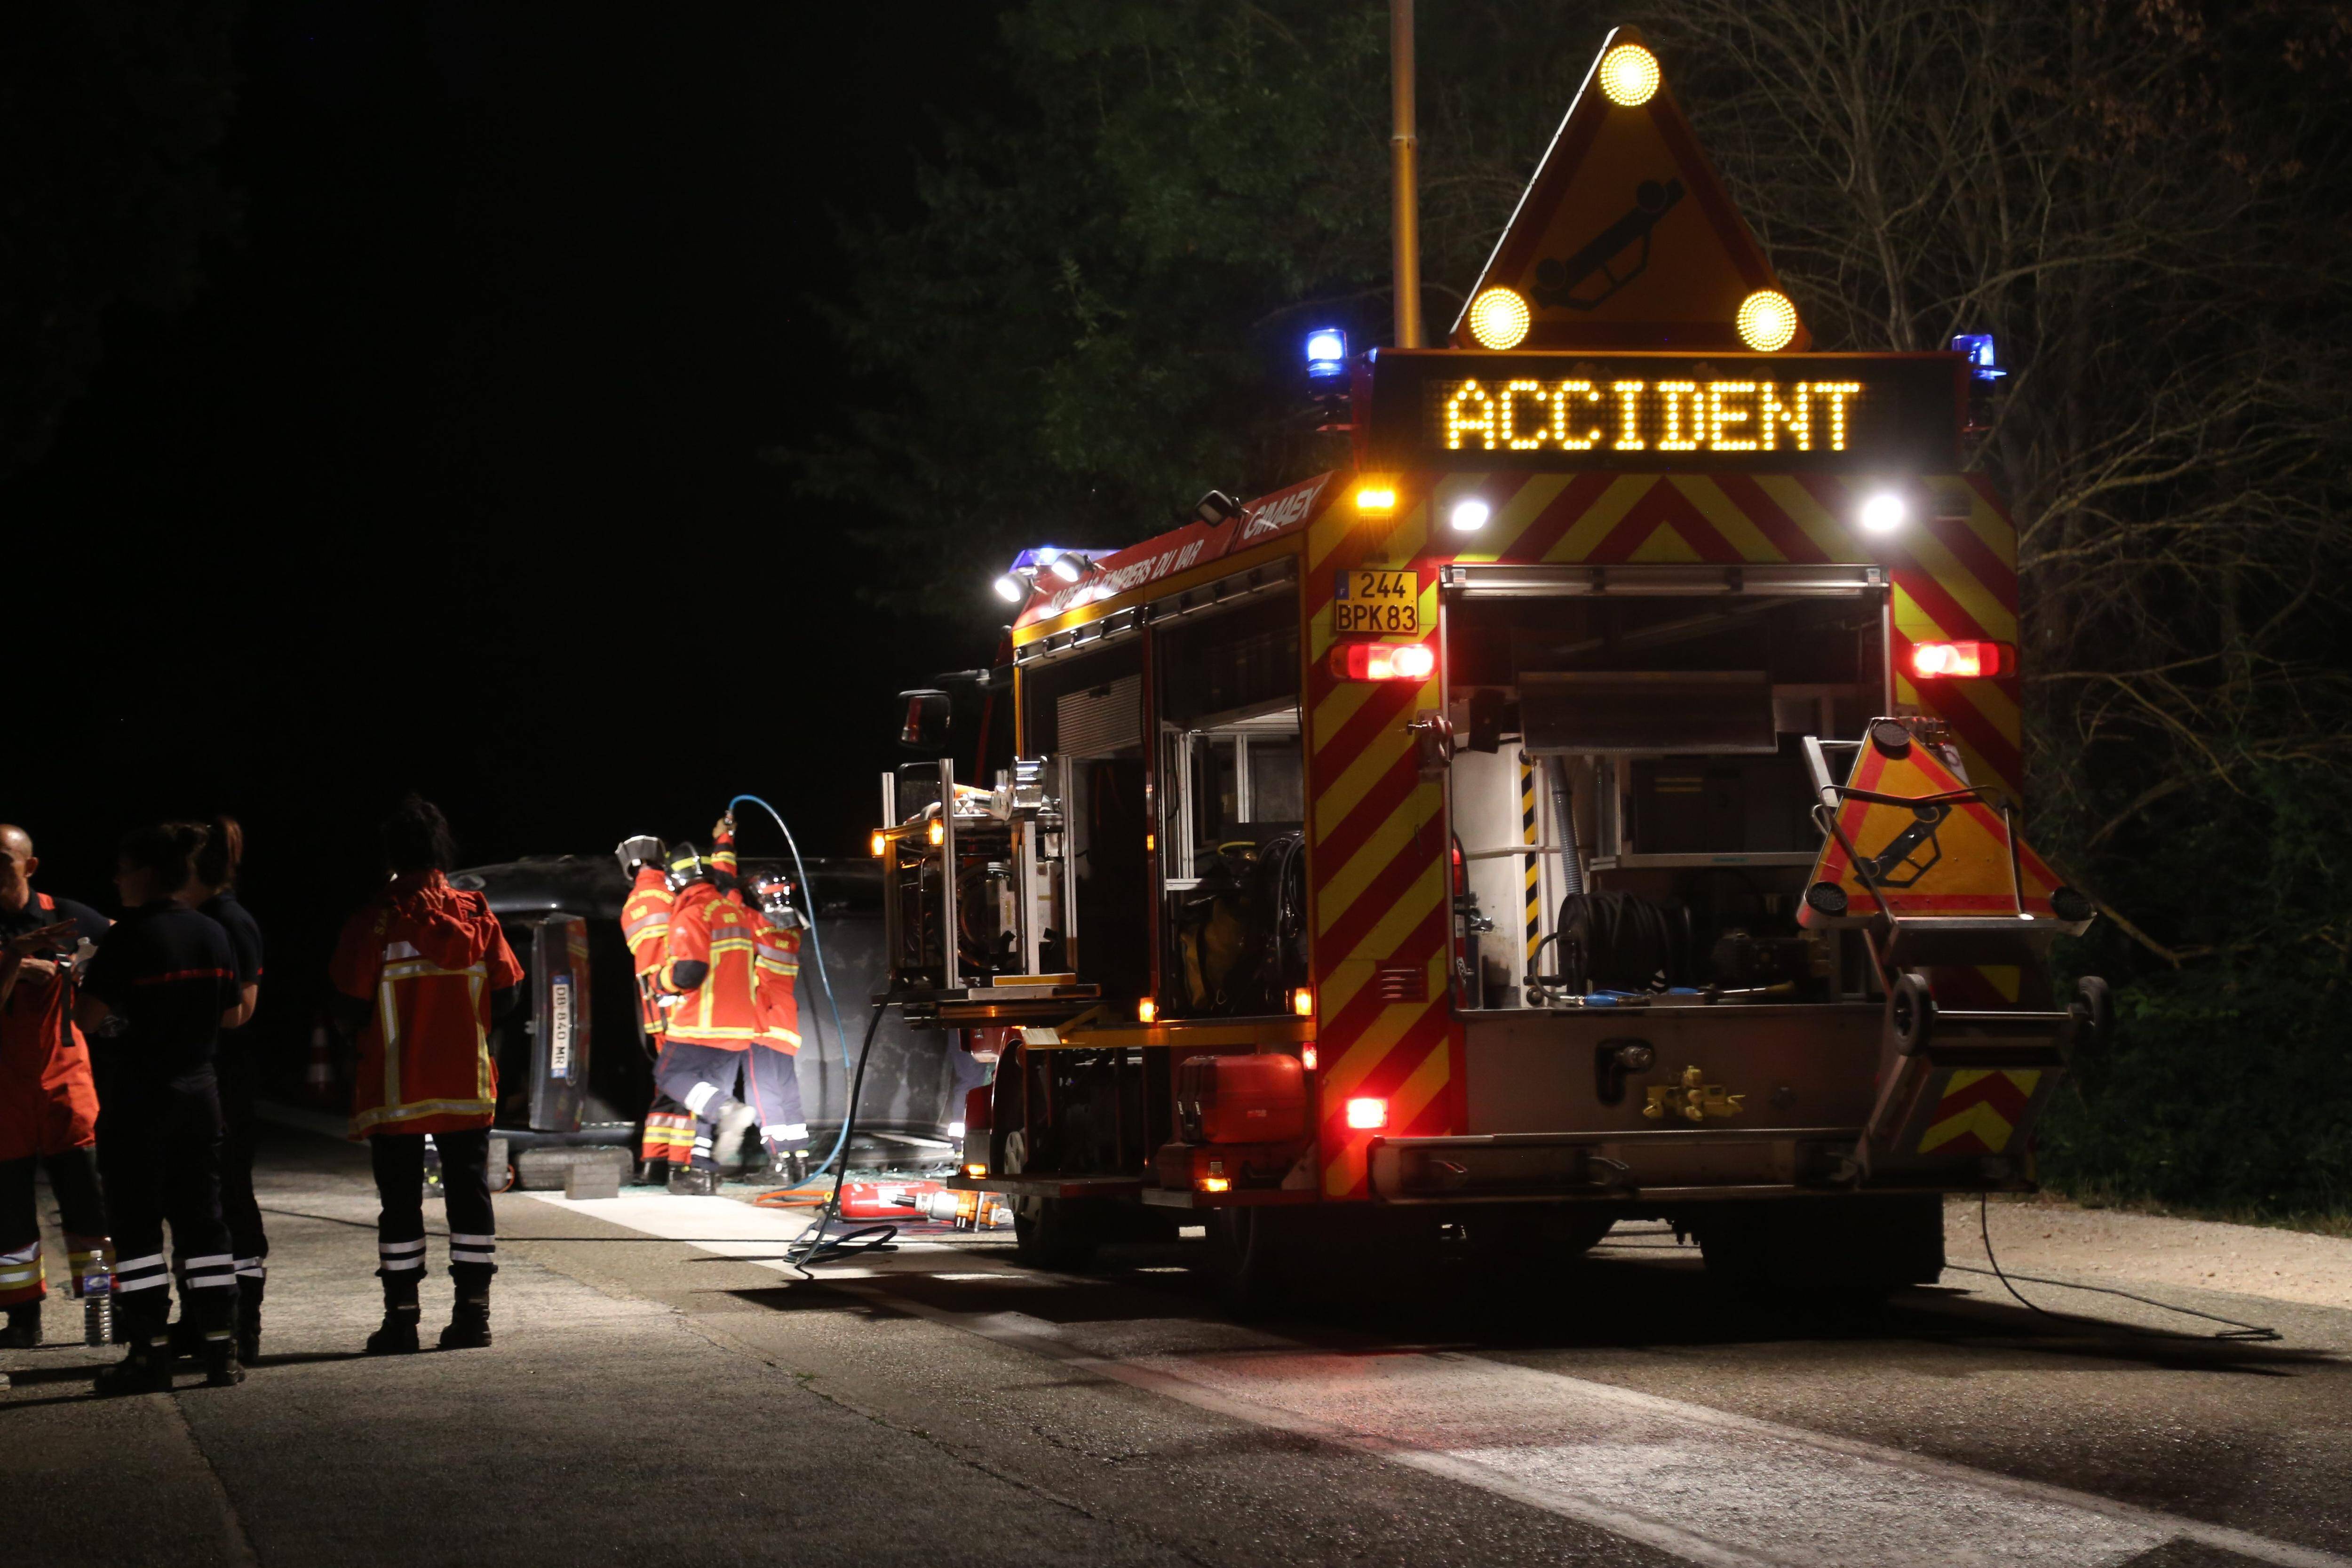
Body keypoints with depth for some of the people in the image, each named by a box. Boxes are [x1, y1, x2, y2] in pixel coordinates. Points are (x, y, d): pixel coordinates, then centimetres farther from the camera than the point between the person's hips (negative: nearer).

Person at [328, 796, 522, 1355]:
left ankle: (401, 1318, 3)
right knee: (469, 1193, 8)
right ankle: (473, 1314, 6)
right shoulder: (475, 915, -1)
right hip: (467, 1087, 2)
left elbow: (348, 1009, -10)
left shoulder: (373, 922, -11)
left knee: (400, 1201, 3)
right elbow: (507, 994, 3)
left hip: (395, 1093, -2)